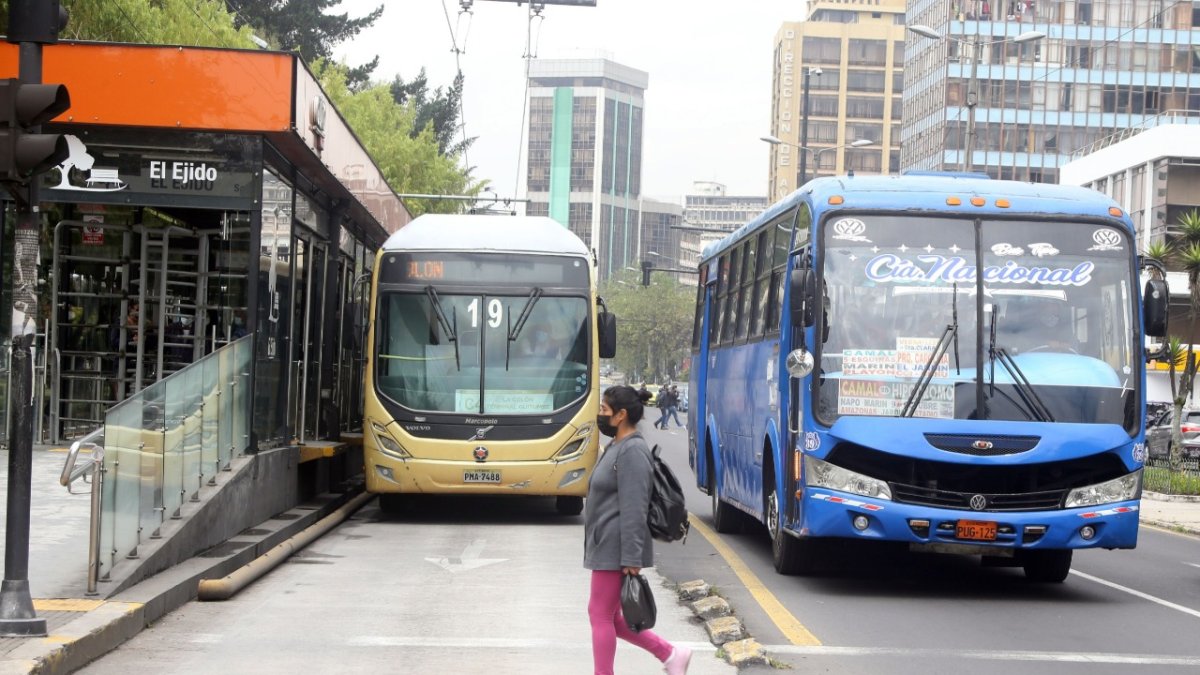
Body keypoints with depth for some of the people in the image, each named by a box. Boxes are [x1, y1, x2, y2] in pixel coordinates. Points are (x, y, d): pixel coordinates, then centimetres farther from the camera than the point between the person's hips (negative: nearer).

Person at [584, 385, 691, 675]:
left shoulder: (632, 451, -18)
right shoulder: (618, 446, 14)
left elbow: (634, 510, -22)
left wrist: (631, 559, -24)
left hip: (616, 551, -10)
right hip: (606, 547, 10)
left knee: (601, 615, -2)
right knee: (610, 617, 13)